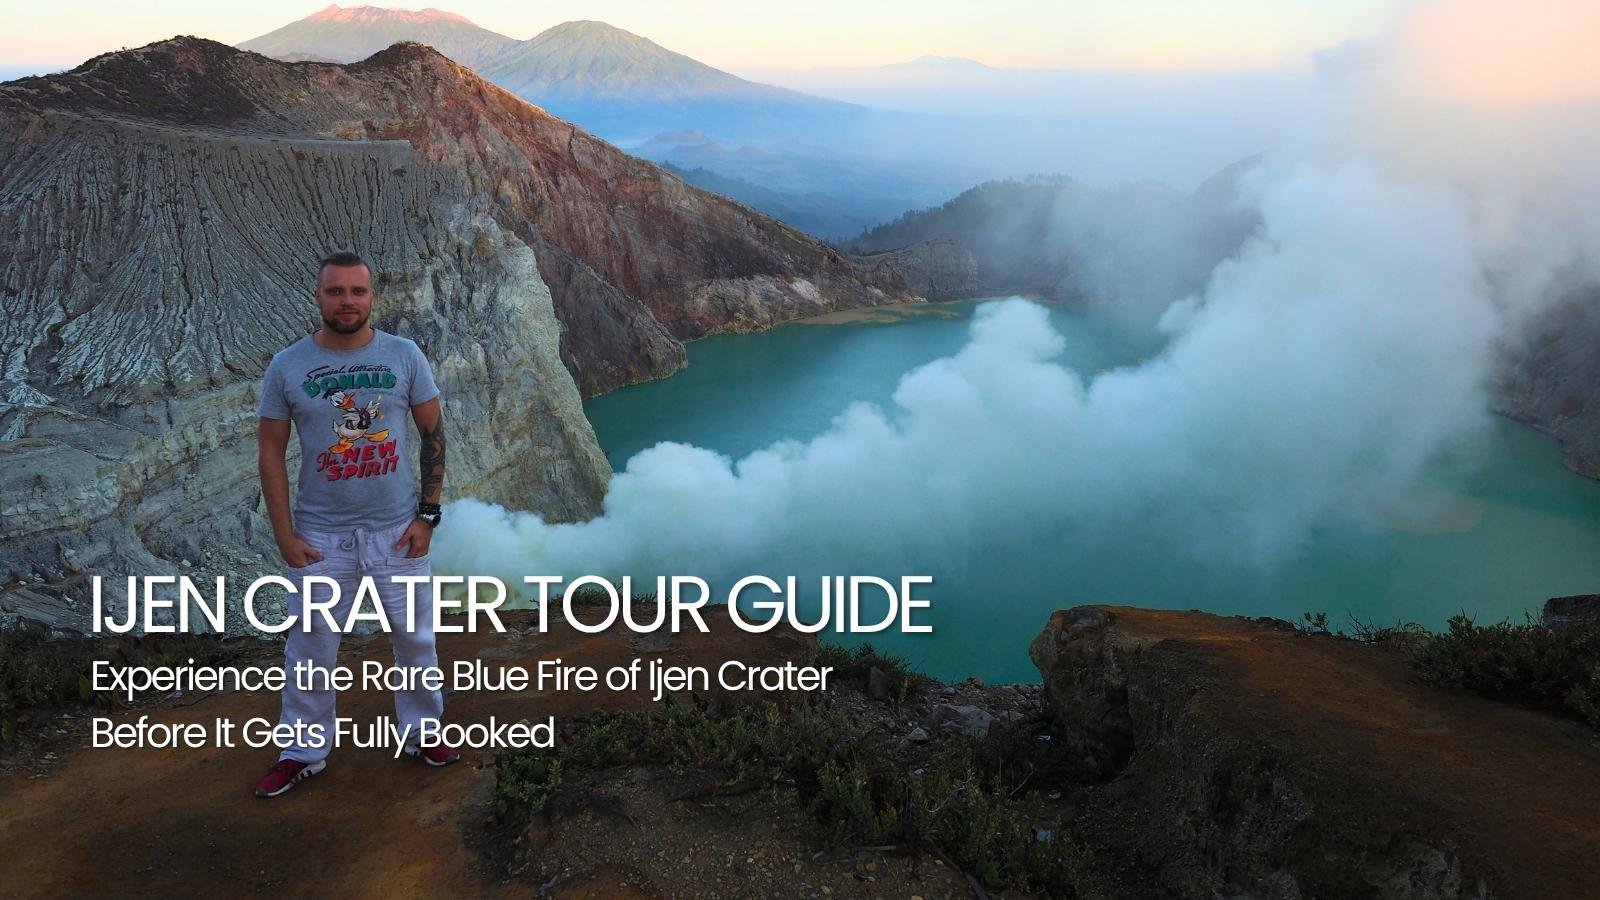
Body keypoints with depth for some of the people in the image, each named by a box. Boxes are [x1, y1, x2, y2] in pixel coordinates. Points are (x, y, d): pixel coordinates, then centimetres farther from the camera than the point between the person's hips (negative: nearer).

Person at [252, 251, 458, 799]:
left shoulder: (405, 357, -4)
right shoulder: (286, 368, -5)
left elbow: (433, 434, 2)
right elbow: (271, 453, -1)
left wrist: (427, 514, -4)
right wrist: (284, 536, -6)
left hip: (397, 530, 1)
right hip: (321, 535, 0)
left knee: (414, 639, 13)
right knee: (311, 650, 10)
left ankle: (420, 734, 33)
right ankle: (303, 752, 28)